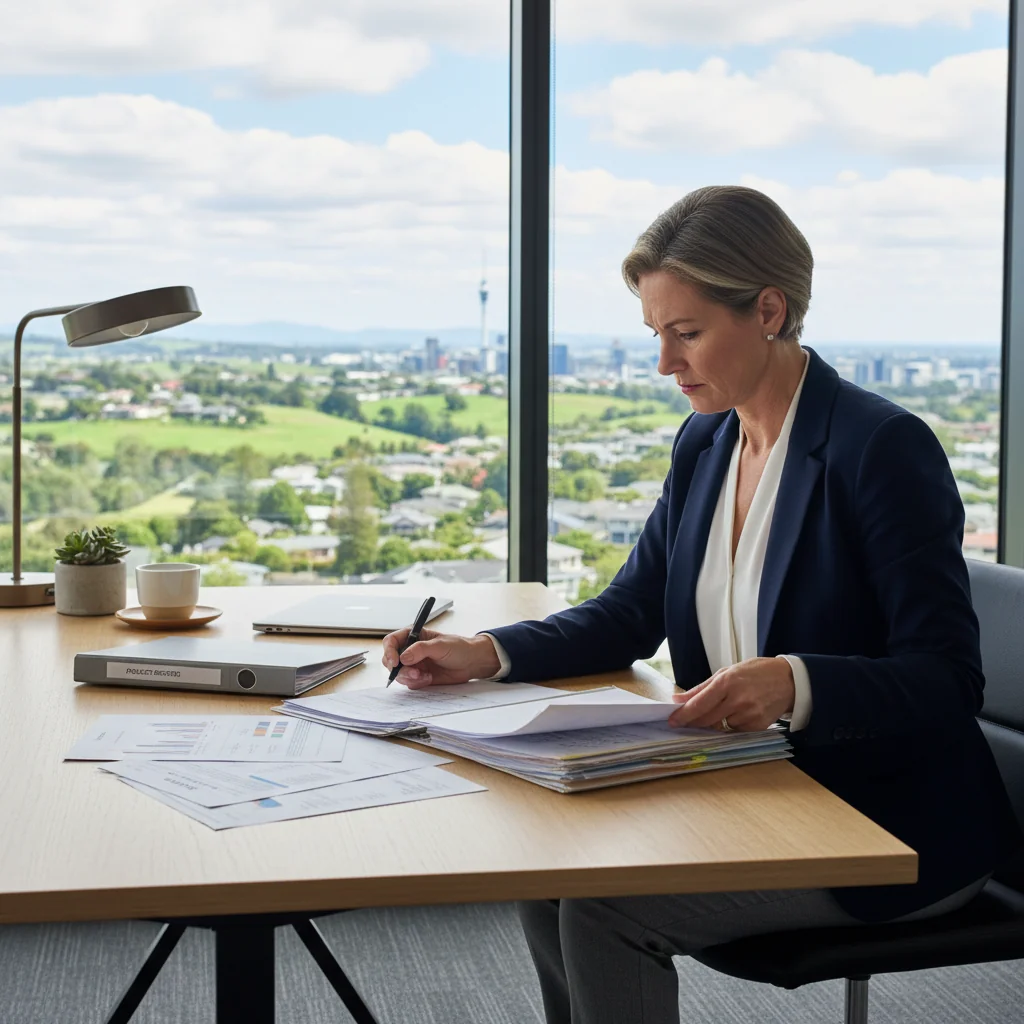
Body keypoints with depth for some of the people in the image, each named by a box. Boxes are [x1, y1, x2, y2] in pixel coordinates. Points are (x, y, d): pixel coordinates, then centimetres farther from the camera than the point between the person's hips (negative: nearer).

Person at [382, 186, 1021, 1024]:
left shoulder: (884, 448, -18)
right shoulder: (706, 443, 7)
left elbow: (948, 680, -20)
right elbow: (629, 616, 11)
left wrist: (795, 682, -38)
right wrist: (484, 655, -5)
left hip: (889, 832, -7)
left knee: (603, 906, -20)